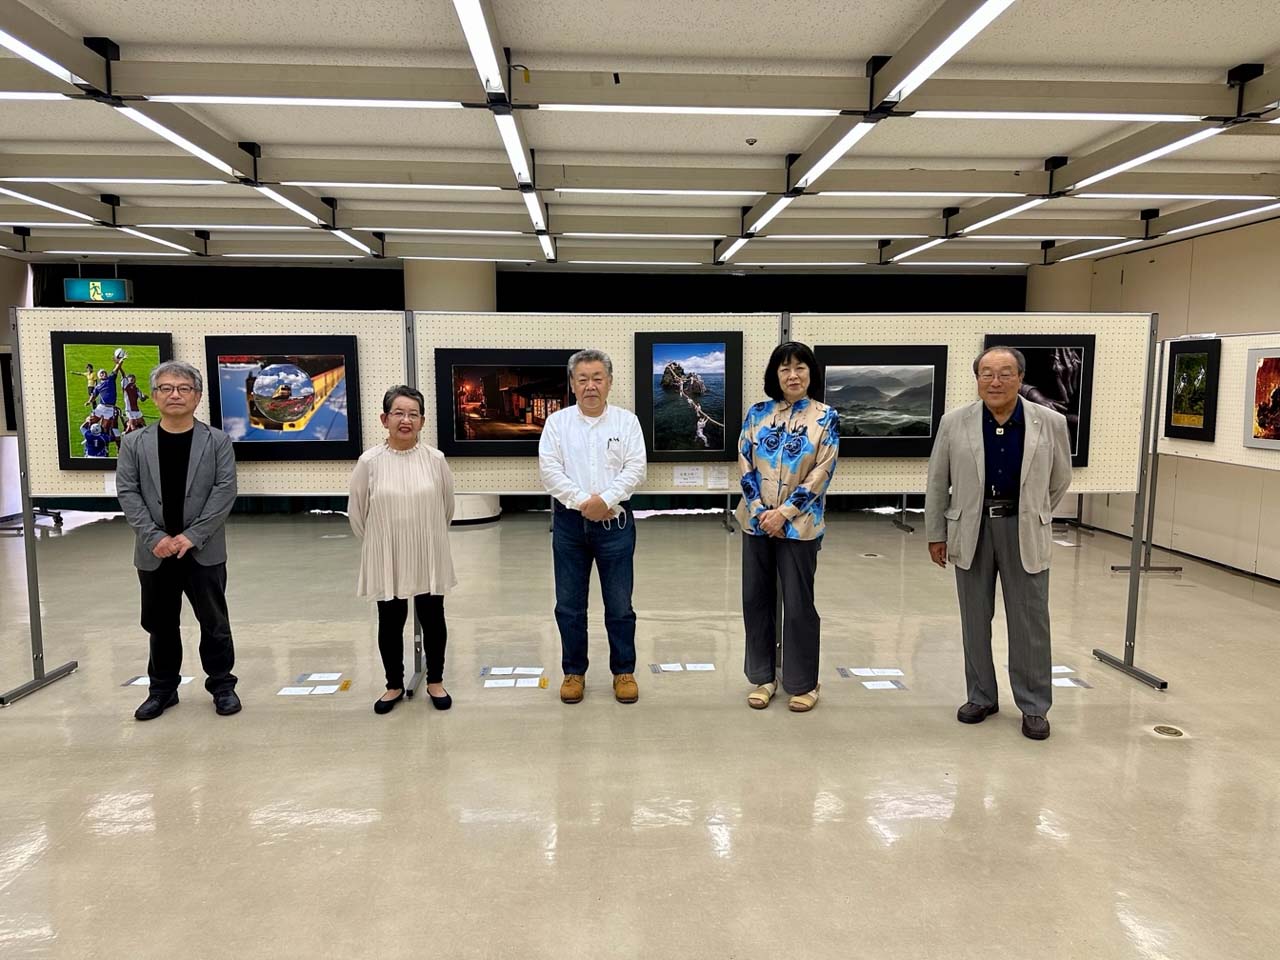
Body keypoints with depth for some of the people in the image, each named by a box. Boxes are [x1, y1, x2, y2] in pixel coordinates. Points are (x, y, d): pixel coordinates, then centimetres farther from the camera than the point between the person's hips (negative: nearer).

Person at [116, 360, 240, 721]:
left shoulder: (217, 441, 0)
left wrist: (191, 536, -15)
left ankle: (222, 685, 20)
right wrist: (155, 537, -12)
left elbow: (224, 491, -7)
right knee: (160, 624, 12)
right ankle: (163, 688, 26)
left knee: (214, 623, 6)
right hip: (154, 553, 2)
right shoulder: (134, 443, 5)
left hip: (204, 552, -2)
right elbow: (127, 493, 0)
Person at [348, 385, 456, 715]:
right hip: (387, 560, -1)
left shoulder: (435, 459, -6)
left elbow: (447, 506, 8)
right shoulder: (370, 462, -10)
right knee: (390, 623, 12)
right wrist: (378, 542, 11)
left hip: (428, 558, 1)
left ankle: (435, 681, 31)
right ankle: (394, 685, 31)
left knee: (432, 619, 12)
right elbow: (356, 511, 2)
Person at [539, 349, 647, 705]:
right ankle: (574, 672, 22)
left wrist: (605, 499, -17)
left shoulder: (626, 421, 4)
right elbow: (549, 469, -5)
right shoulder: (557, 422, 4)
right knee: (569, 604, 8)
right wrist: (582, 502, -15)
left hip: (615, 521, -1)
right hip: (569, 522, 1)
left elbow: (635, 468, -5)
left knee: (620, 604, 6)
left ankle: (623, 671, 20)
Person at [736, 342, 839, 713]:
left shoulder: (826, 417, -3)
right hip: (756, 521, 3)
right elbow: (744, 463, 2)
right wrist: (760, 511, -9)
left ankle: (803, 682, 19)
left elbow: (821, 473, -8)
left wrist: (783, 513, -13)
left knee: (798, 604, 3)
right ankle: (763, 677, 24)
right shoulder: (757, 413, 4)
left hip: (799, 525, -3)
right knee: (755, 599, 8)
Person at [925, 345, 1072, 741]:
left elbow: (1060, 479, 11)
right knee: (975, 619, 10)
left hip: (1023, 531, -1)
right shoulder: (954, 423, -3)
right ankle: (981, 697, 24)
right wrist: (936, 534, 3)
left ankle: (1034, 706, 17)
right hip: (971, 530, 1)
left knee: (1030, 621, 4)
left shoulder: (1050, 423, -3)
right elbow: (937, 482, 3)